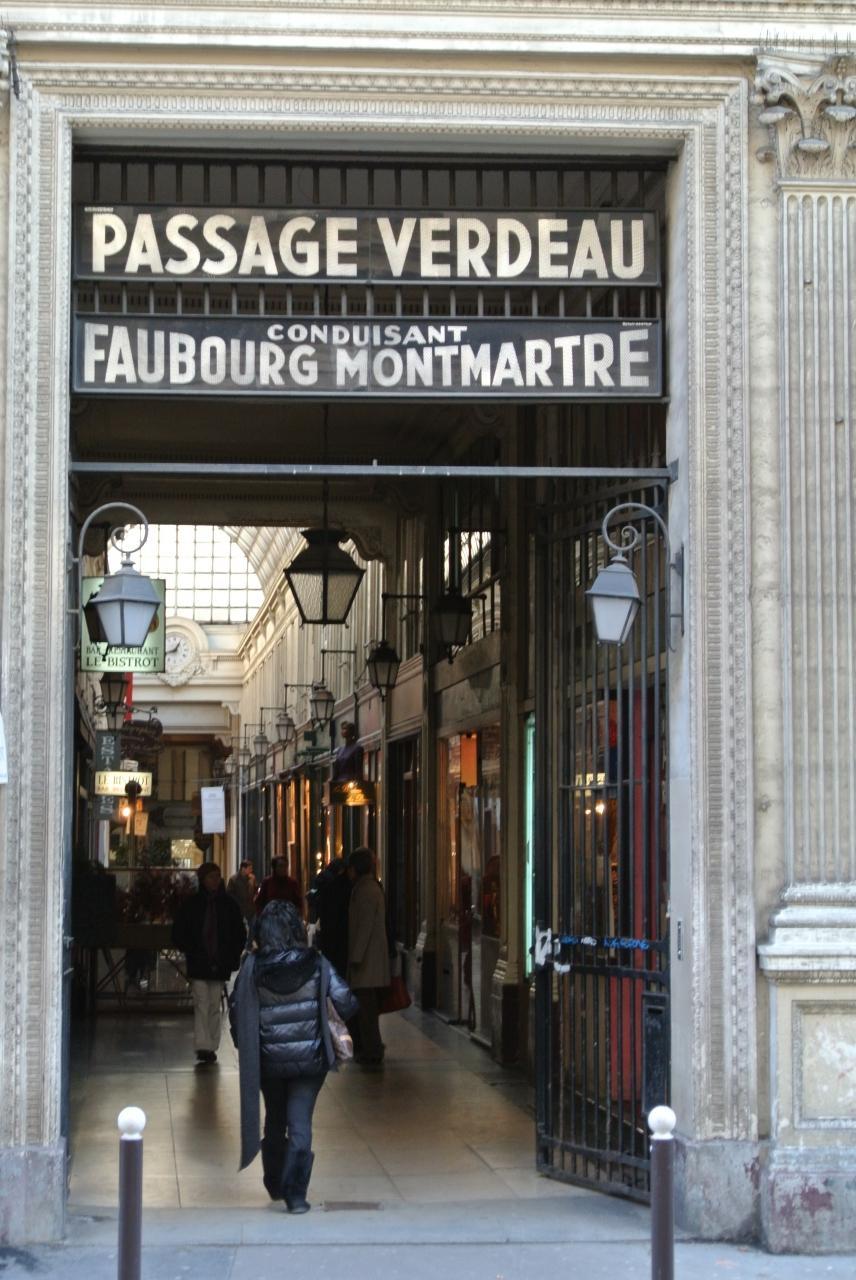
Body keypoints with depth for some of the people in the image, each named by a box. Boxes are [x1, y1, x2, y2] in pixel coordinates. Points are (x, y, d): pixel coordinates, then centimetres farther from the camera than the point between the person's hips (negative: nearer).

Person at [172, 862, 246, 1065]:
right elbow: (179, 934, 5)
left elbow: (240, 934, 11)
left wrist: (232, 957, 2)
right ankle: (203, 1048, -14)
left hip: (220, 964, 2)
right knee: (201, 1005, -9)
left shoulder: (228, 904, 5)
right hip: (198, 964, -2)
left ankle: (212, 1047, 14)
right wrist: (190, 952, -5)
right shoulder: (191, 904, 0)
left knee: (214, 1006, 7)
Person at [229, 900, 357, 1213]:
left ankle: (275, 1184, 36)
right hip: (310, 1059, -1)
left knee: (275, 1121, 20)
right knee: (300, 1123, 3)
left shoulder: (252, 968, -11)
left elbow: (235, 1009, -6)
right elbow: (347, 1005, -10)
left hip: (269, 1061, 1)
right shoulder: (317, 966, -10)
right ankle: (295, 1193, -6)